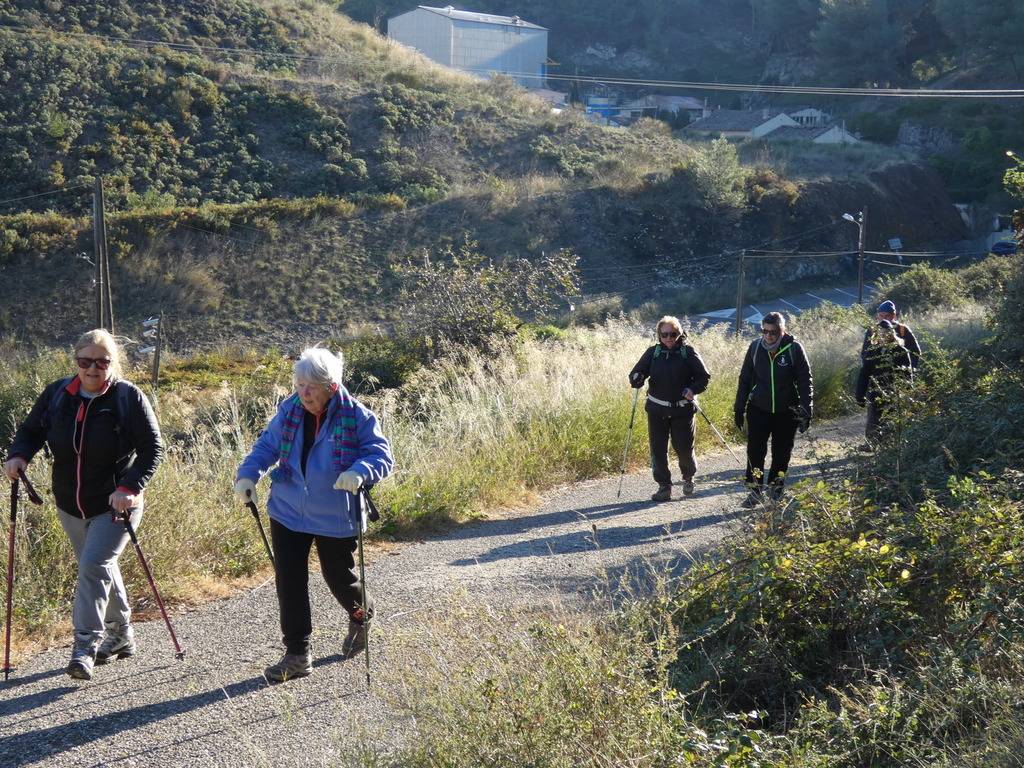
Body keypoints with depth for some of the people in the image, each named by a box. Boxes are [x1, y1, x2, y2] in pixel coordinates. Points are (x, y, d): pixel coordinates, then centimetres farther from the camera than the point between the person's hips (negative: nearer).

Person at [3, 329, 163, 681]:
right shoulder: (56, 395, -2)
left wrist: (130, 487, -24)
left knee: (94, 566, -18)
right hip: (71, 506, 5)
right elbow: (31, 430, 11)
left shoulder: (129, 397, -14)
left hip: (114, 505, -5)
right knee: (101, 569, 18)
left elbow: (153, 449, -12)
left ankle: (85, 645, -12)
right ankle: (121, 635, 35)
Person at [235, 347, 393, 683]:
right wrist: (248, 474, -11)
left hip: (335, 518, -3)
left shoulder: (356, 416, -16)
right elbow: (267, 446, 6)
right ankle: (297, 654, 13)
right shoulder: (289, 411, -5)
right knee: (289, 581, 1)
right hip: (287, 513, 3)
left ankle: (361, 617, 48)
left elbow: (382, 455, -16)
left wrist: (360, 472, -37)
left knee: (338, 576, 13)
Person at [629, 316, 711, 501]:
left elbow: (704, 377, -1)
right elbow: (637, 372, 2)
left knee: (684, 448, 3)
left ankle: (688, 478, 32)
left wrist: (693, 389, -19)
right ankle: (664, 486, 16)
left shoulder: (688, 352, -3)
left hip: (683, 410, -2)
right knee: (658, 448, 3)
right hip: (657, 409, 2)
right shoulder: (653, 352, 3)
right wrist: (636, 379, -22)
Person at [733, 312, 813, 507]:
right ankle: (756, 489, 9)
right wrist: (739, 409, 8)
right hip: (758, 410, 1)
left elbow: (805, 381, -4)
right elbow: (745, 379, 7)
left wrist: (806, 411, -8)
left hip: (786, 412, -1)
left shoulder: (794, 349, -9)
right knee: (755, 451, -2)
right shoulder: (755, 348, -2)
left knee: (782, 453, 10)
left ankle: (776, 488, 27)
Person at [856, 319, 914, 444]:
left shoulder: (901, 351, 4)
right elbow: (863, 376, 9)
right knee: (872, 430, -8)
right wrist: (860, 396, 6)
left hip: (897, 397, -1)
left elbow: (908, 375, 5)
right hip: (876, 397, 1)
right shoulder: (870, 352, 7)